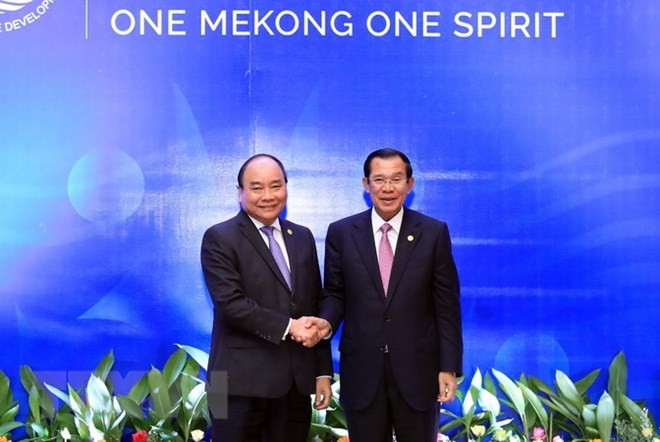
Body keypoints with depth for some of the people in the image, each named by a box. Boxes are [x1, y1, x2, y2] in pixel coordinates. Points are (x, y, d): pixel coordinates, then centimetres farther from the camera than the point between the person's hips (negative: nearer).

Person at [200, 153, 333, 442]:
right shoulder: (219, 238, -4)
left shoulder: (302, 237, 13)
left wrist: (323, 372, 9)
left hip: (295, 382, 5)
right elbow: (231, 304, -16)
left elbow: (316, 307, 13)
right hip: (242, 383, -5)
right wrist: (288, 327, -16)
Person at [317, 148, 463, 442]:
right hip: (361, 370, 1)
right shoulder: (341, 232, 2)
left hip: (418, 368, -1)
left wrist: (449, 366, -4)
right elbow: (334, 293, 7)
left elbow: (446, 304, -1)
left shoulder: (433, 232, -1)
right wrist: (326, 321, -15)